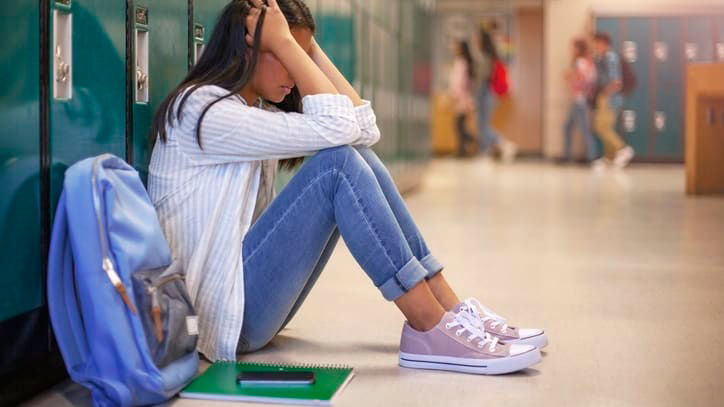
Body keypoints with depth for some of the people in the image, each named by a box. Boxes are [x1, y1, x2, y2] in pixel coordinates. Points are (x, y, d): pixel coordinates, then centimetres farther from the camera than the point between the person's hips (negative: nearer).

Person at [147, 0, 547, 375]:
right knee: (337, 163, -22)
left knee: (357, 157, -4)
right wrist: (286, 43, -17)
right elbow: (335, 128, -23)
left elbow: (363, 129, 3)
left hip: (253, 296, 9)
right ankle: (429, 329, -20)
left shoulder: (258, 110, 14)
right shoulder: (201, 108, -14)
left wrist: (309, 48, 2)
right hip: (223, 311, -9)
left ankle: (449, 309, -7)